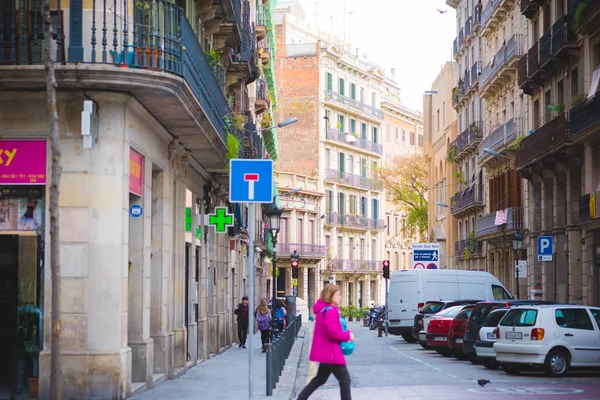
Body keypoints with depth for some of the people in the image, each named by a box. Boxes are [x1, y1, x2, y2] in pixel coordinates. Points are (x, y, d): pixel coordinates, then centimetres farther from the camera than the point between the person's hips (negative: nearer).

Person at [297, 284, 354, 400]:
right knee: (345, 380, -3)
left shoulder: (323, 309, 13)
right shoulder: (330, 311, -19)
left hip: (325, 351, 10)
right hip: (330, 351, -10)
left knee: (320, 379, 20)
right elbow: (332, 332, -26)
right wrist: (348, 336, -13)